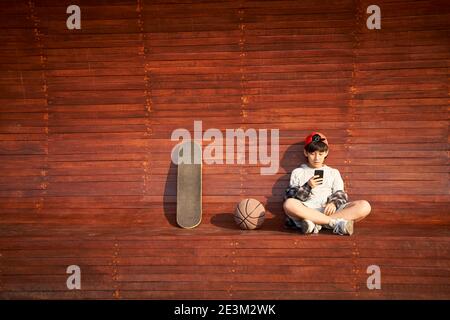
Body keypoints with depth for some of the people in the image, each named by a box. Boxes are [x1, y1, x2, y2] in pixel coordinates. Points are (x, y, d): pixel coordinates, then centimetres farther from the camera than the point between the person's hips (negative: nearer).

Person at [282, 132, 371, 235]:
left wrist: (334, 203, -10)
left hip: (328, 212, 3)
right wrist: (308, 186, -7)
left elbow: (340, 194, 14)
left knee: (364, 206, -23)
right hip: (306, 212, -2)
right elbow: (290, 196, 9)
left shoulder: (333, 172, 25)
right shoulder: (298, 172, 20)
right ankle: (336, 222, -31)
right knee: (289, 204, -37)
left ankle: (315, 224, -31)